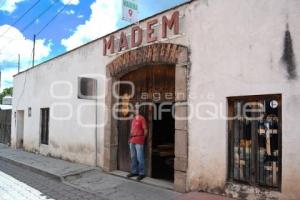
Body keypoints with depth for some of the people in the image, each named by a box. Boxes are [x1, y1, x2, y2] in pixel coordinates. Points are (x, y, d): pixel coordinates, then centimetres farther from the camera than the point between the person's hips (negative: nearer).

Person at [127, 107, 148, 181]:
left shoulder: (142, 118, -7)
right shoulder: (133, 119, 15)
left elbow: (145, 130, -7)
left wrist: (142, 138, -1)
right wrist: (131, 137, 13)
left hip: (139, 141, -7)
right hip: (132, 140, 7)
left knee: (139, 157, -4)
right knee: (133, 157, 12)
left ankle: (141, 173, 5)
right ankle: (134, 171, 23)